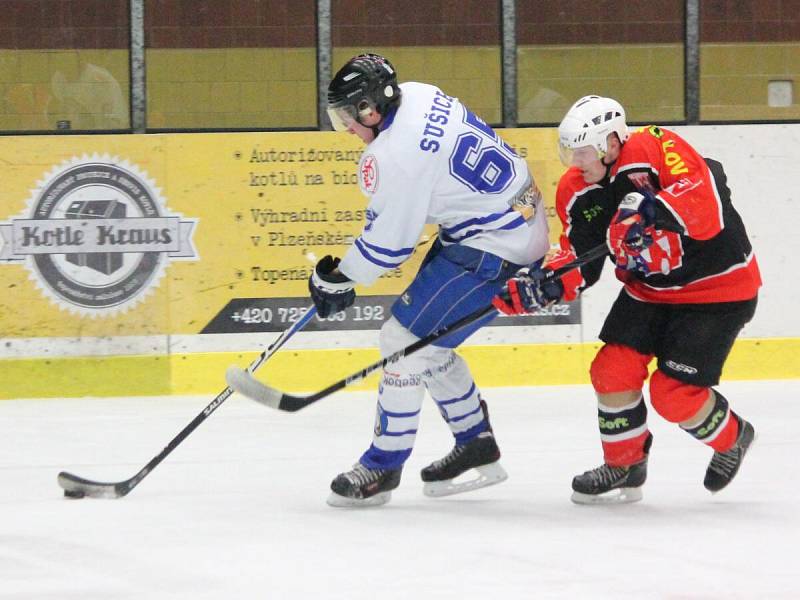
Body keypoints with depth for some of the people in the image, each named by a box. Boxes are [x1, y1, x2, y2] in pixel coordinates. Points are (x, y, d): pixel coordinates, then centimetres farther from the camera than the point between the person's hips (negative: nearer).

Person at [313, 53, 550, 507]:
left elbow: (386, 244, -17)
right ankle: (478, 448, 28)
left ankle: (382, 467, 4)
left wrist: (337, 279, -1)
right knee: (428, 343, 17)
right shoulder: (418, 95, 1)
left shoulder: (394, 157, -26)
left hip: (493, 249, -10)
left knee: (405, 341, -5)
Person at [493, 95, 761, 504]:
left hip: (718, 285, -7)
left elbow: (708, 203, -37)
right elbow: (580, 265, -1)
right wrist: (542, 287, -20)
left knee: (674, 393, -10)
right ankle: (624, 467, 16)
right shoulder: (577, 191, -3)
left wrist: (655, 208, -52)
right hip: (649, 287, 7)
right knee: (613, 370, -5)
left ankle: (732, 437, 21)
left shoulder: (657, 149, -25)